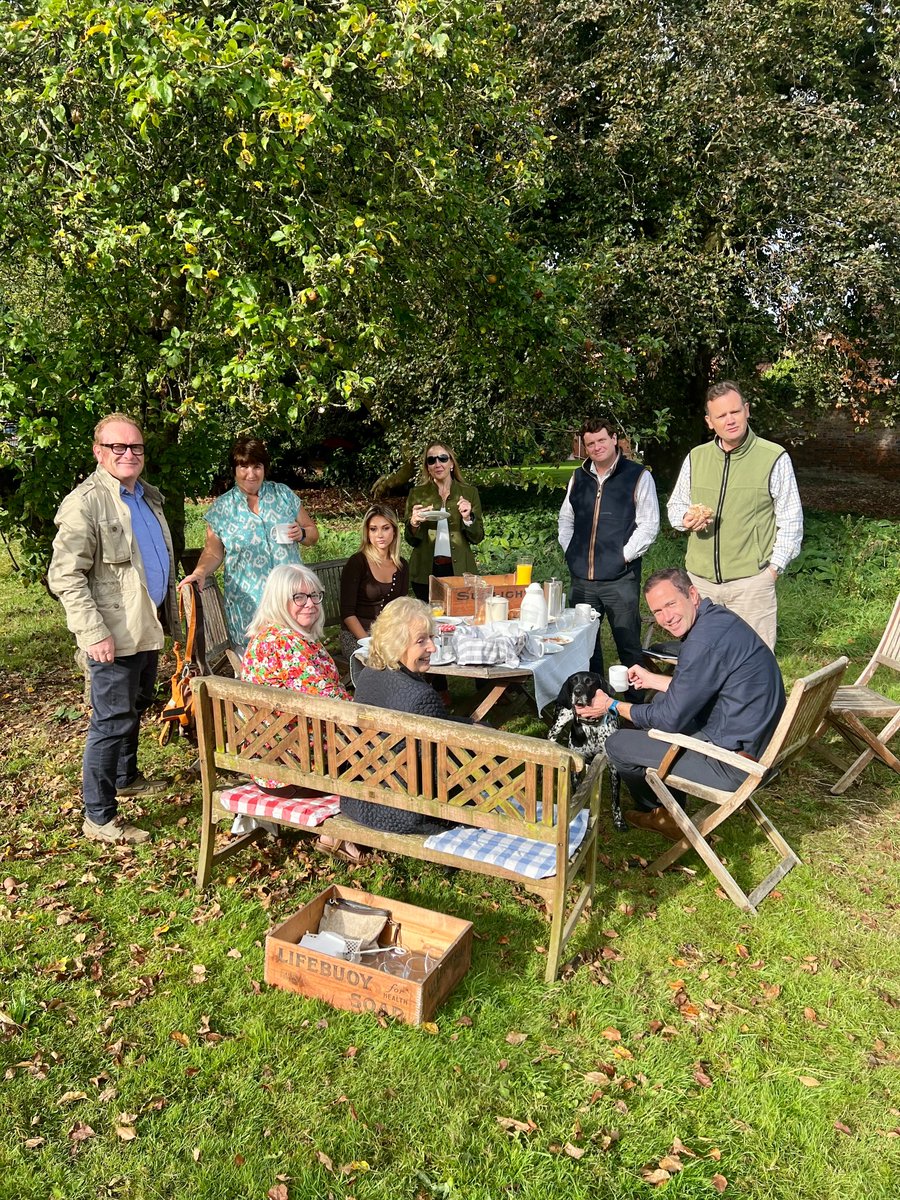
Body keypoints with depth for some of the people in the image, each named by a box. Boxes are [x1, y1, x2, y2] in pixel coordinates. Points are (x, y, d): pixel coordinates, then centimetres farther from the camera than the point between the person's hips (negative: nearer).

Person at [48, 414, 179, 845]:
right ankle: (98, 817, 8)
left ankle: (126, 779, 42)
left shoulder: (148, 496, 12)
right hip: (114, 635, -9)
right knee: (111, 721, -3)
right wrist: (94, 633, -24)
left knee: (135, 709, 22)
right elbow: (64, 576, -19)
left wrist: (171, 614, 23)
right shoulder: (85, 503, -15)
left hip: (147, 628, 9)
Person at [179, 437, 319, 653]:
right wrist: (199, 573, -10)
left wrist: (301, 534, -9)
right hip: (248, 605, -1)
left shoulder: (283, 494, 7)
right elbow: (213, 552, 8)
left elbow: (313, 533, 13)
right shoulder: (221, 508, 4)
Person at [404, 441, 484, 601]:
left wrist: (467, 518, -13)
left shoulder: (469, 492, 4)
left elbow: (477, 538, 4)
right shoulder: (417, 494, 5)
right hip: (425, 572, 0)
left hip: (459, 570, 0)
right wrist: (414, 523, -14)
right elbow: (411, 540, 6)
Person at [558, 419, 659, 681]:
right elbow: (566, 519, 22)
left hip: (620, 578, -5)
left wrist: (624, 555, -11)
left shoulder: (638, 476, -2)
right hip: (581, 578, 5)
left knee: (628, 644, 1)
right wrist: (570, 551, 9)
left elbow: (649, 525, -6)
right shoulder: (579, 477, 12)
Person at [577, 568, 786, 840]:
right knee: (661, 699, 27)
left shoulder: (704, 642, -26)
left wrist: (612, 706, -3)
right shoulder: (718, 618, 5)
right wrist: (652, 679, 26)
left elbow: (670, 719, -16)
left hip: (733, 763, -10)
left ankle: (656, 811, 31)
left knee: (617, 744, -2)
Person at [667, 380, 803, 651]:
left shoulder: (775, 458, -3)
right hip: (700, 579, 4)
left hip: (751, 580, -4)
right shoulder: (696, 457, 9)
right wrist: (686, 519, -2)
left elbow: (791, 521, 0)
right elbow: (675, 505, 21)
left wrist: (773, 568, -6)